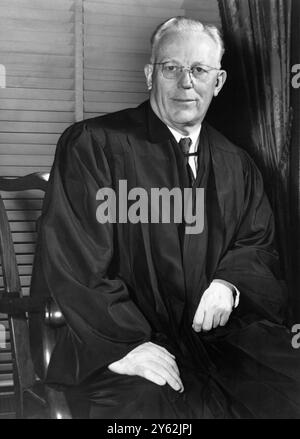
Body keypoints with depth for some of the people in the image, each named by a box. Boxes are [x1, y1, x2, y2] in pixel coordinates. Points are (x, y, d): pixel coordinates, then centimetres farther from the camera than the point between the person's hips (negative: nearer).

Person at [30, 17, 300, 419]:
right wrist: (125, 341, -20)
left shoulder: (236, 166, 14)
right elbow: (72, 257, -9)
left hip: (220, 333, 5)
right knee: (148, 406, -32)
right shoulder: (90, 146, -2)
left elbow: (259, 246, 17)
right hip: (107, 340, -4)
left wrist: (230, 284, -7)